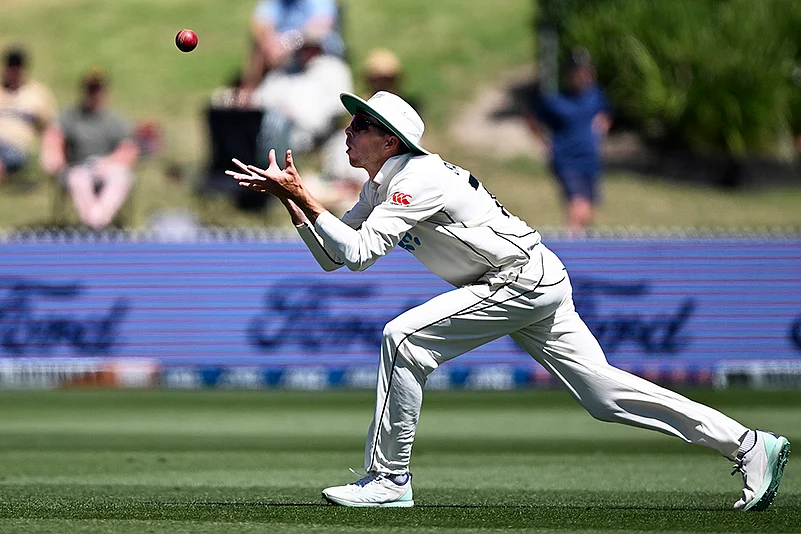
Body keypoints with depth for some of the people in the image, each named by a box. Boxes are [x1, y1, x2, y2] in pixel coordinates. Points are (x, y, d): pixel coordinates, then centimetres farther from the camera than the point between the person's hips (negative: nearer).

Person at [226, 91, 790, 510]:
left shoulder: (417, 178, -16)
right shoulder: (381, 186, 13)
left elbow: (358, 253, -25)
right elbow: (332, 256, 14)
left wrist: (305, 197, -21)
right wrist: (292, 200, 3)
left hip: (524, 280, -10)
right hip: (530, 285, 10)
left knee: (404, 338, -16)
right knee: (602, 393, 6)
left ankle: (389, 478, -10)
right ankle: (749, 444, 8)